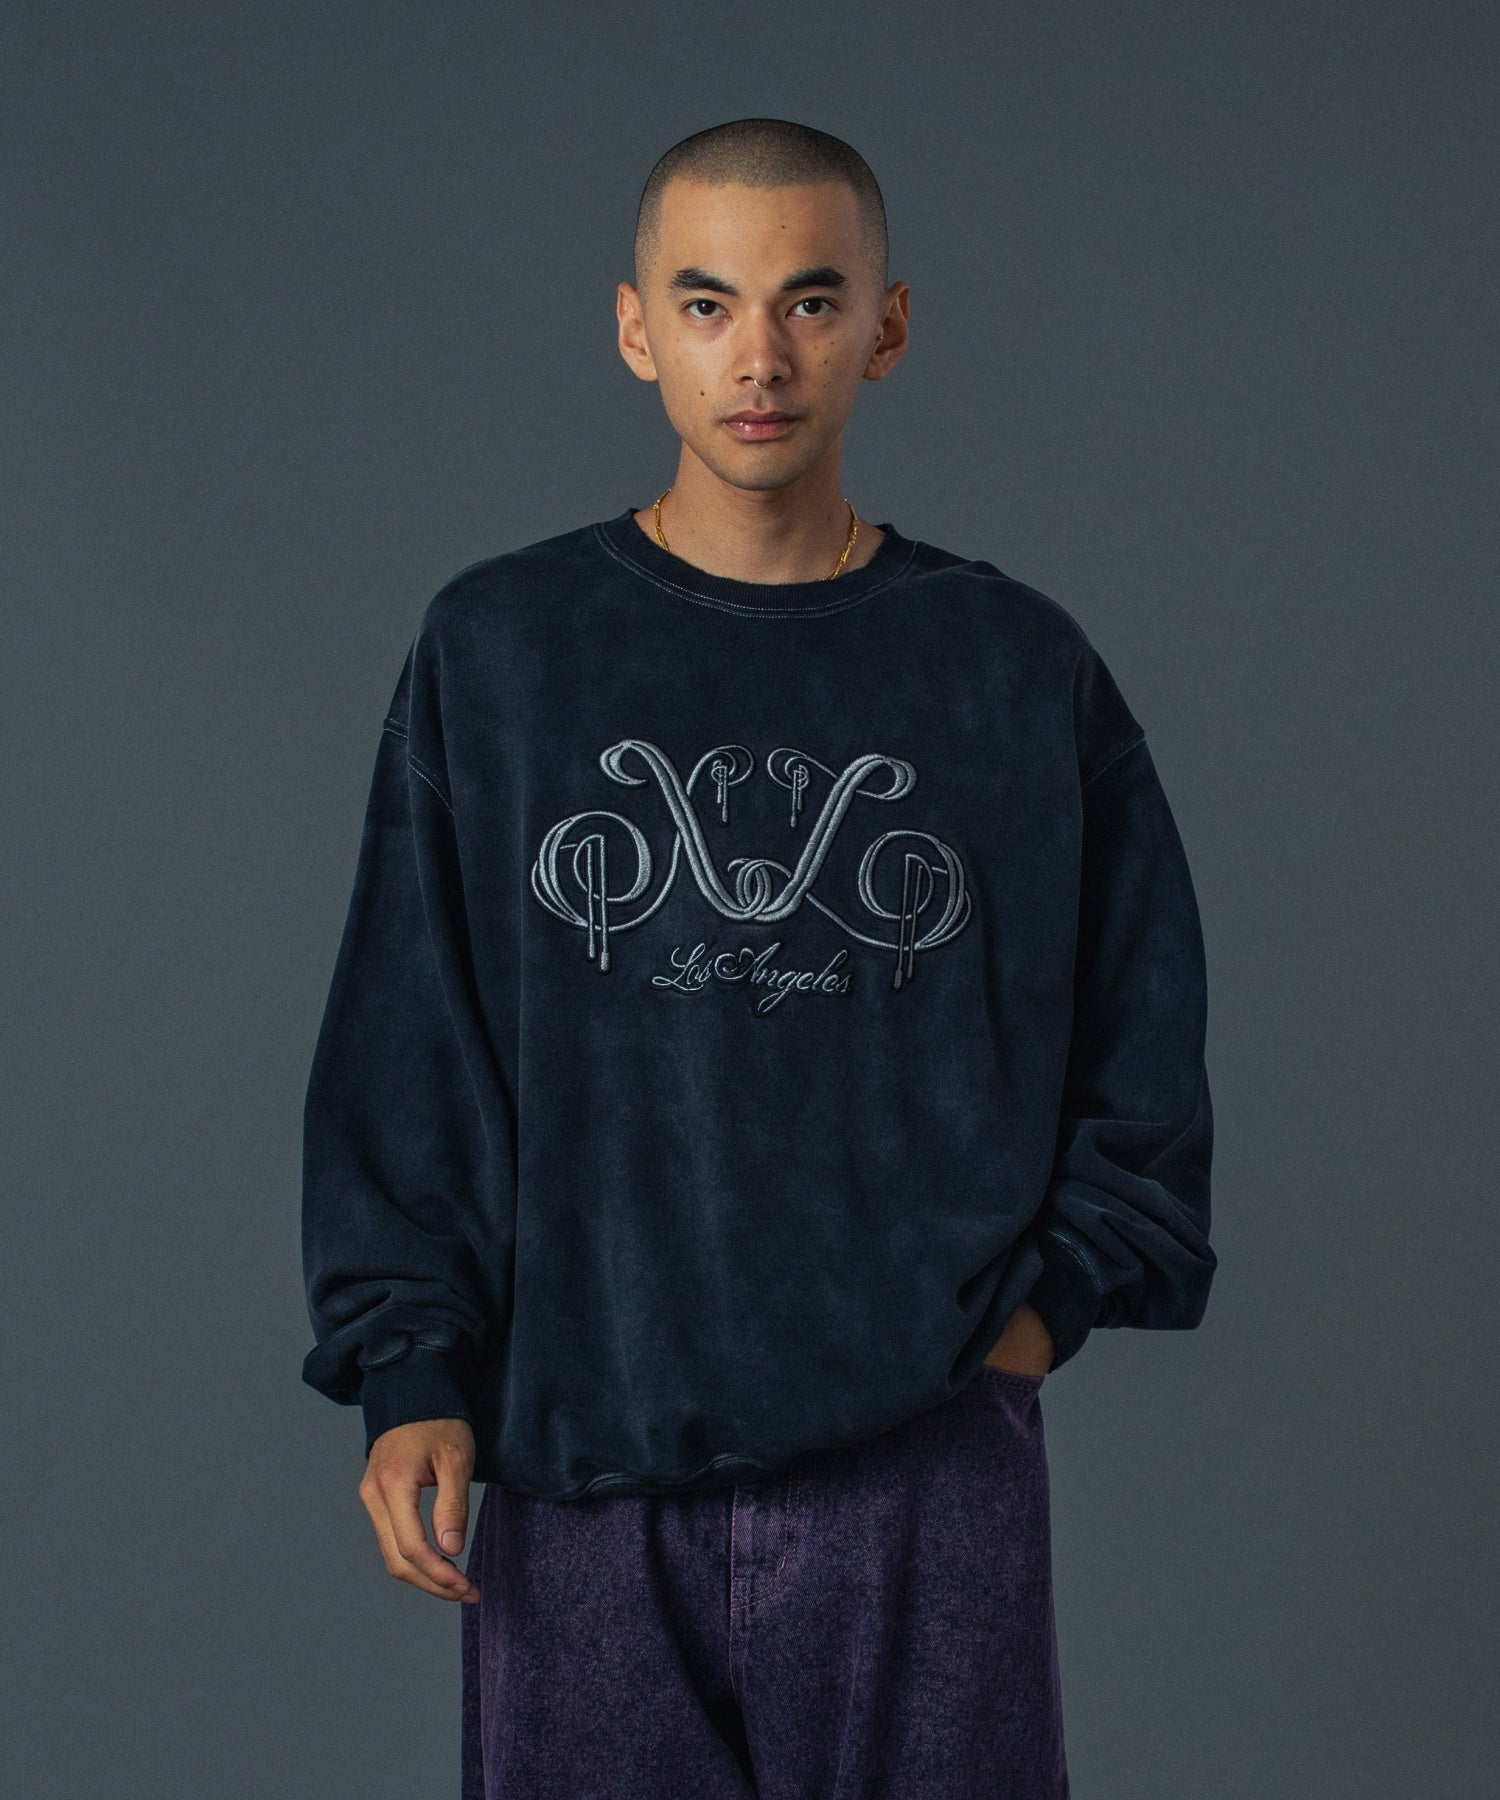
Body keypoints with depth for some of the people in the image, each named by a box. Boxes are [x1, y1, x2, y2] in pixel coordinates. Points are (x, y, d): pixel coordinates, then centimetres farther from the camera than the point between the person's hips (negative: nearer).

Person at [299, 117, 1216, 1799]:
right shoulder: (497, 651, 4)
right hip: (581, 1462, 0)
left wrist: (1049, 1303, -1)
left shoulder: (1020, 670, 4)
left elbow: (1145, 1049, 10)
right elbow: (404, 1049, 4)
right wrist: (410, 1374, -3)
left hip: (928, 1453, 0)